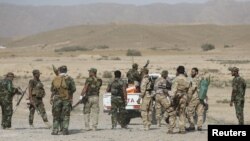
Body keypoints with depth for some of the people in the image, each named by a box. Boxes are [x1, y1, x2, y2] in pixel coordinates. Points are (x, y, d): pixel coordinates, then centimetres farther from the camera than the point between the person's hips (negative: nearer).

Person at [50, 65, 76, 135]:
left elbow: (52, 89, 6)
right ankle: (65, 130, -2)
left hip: (57, 99, 1)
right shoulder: (69, 79, -4)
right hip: (67, 99, -1)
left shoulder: (55, 79, 2)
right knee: (65, 115, 5)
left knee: (56, 116, 9)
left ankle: (55, 130, 3)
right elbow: (73, 89, -4)